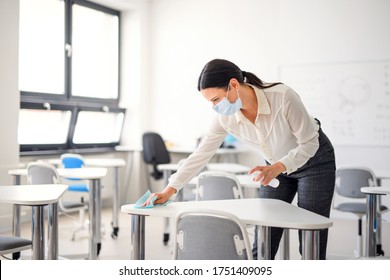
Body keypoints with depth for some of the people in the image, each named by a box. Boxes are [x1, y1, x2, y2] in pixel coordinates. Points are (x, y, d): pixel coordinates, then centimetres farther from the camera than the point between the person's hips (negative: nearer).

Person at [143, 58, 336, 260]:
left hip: (314, 161, -4)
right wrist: (169, 190, -14)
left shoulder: (283, 97, -33)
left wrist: (277, 168, -39)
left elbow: (309, 143, -24)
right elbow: (201, 154, -11)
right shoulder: (225, 117, -20)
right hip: (276, 166, 4)